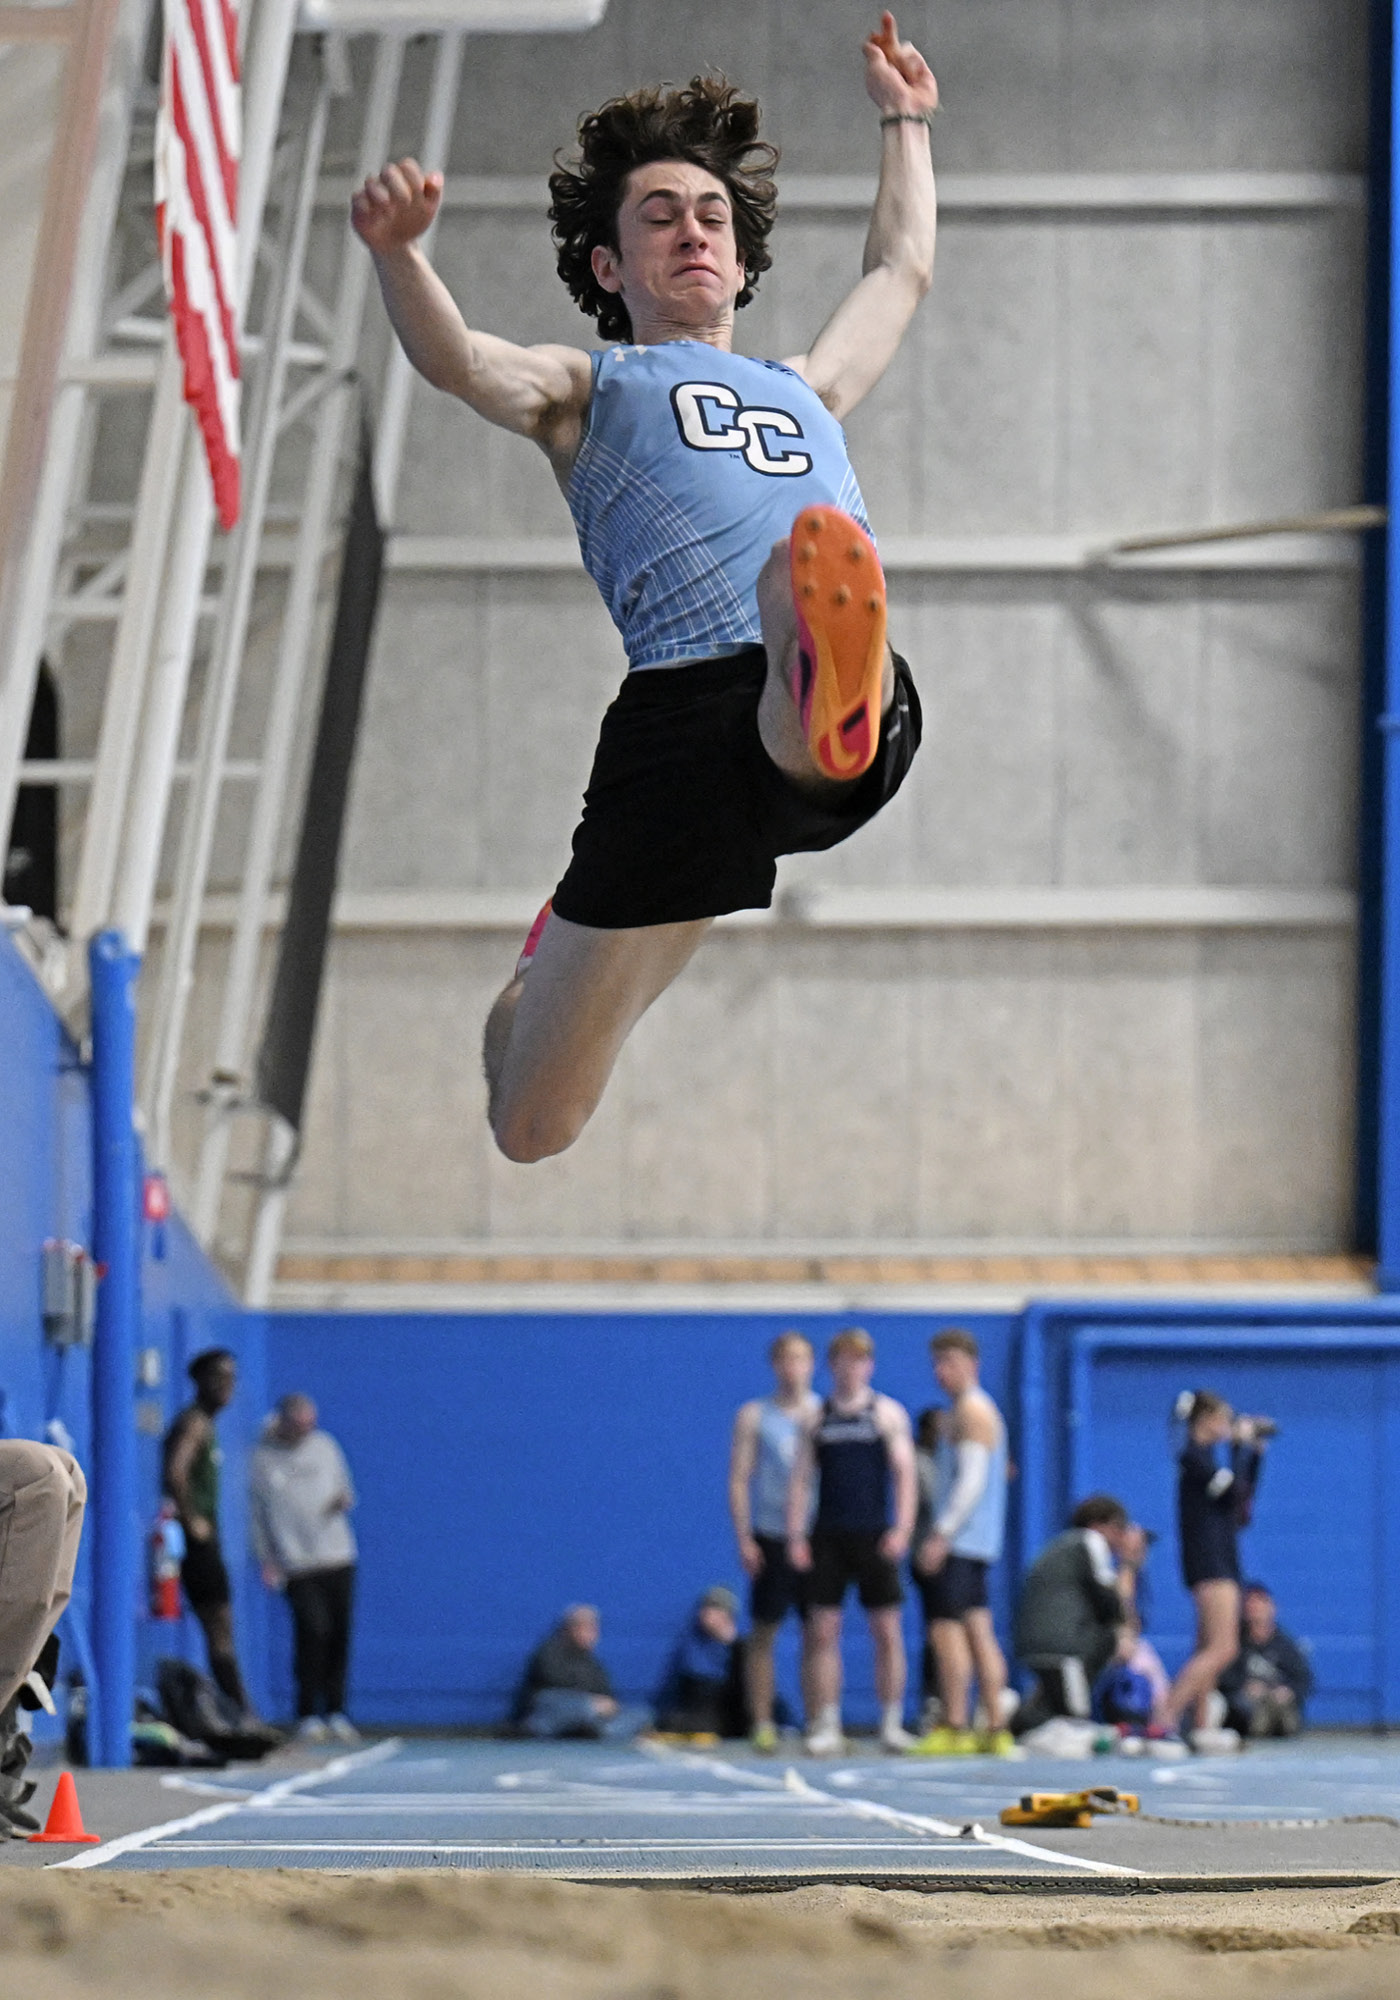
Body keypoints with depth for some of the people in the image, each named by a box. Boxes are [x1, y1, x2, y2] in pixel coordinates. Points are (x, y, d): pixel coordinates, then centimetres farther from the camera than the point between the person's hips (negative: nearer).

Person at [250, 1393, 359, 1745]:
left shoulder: (325, 1446, 11)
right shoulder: (264, 1458, 1)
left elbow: (345, 1488, 21)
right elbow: (257, 1513, 4)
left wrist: (345, 1500, -4)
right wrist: (267, 1561, -3)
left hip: (338, 1558, 4)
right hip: (297, 1563, -4)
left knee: (339, 1634, 1)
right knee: (313, 1629, -16)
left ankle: (335, 1711, 13)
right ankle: (308, 1715, -7)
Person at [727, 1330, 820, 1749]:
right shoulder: (754, 1416, 5)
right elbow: (738, 1480, 2)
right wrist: (744, 1538, -8)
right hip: (771, 1537, -2)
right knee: (764, 1631, -1)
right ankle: (763, 1725, 2)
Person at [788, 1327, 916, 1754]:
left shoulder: (887, 1414, 4)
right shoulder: (816, 1419, 10)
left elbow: (905, 1473, -1)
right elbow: (801, 1479, 9)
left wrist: (902, 1529, -12)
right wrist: (795, 1535, -1)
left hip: (874, 1537, -2)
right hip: (827, 1536, 2)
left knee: (886, 1631, -1)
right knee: (823, 1631, -3)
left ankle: (891, 1723, 6)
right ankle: (826, 1726, 0)